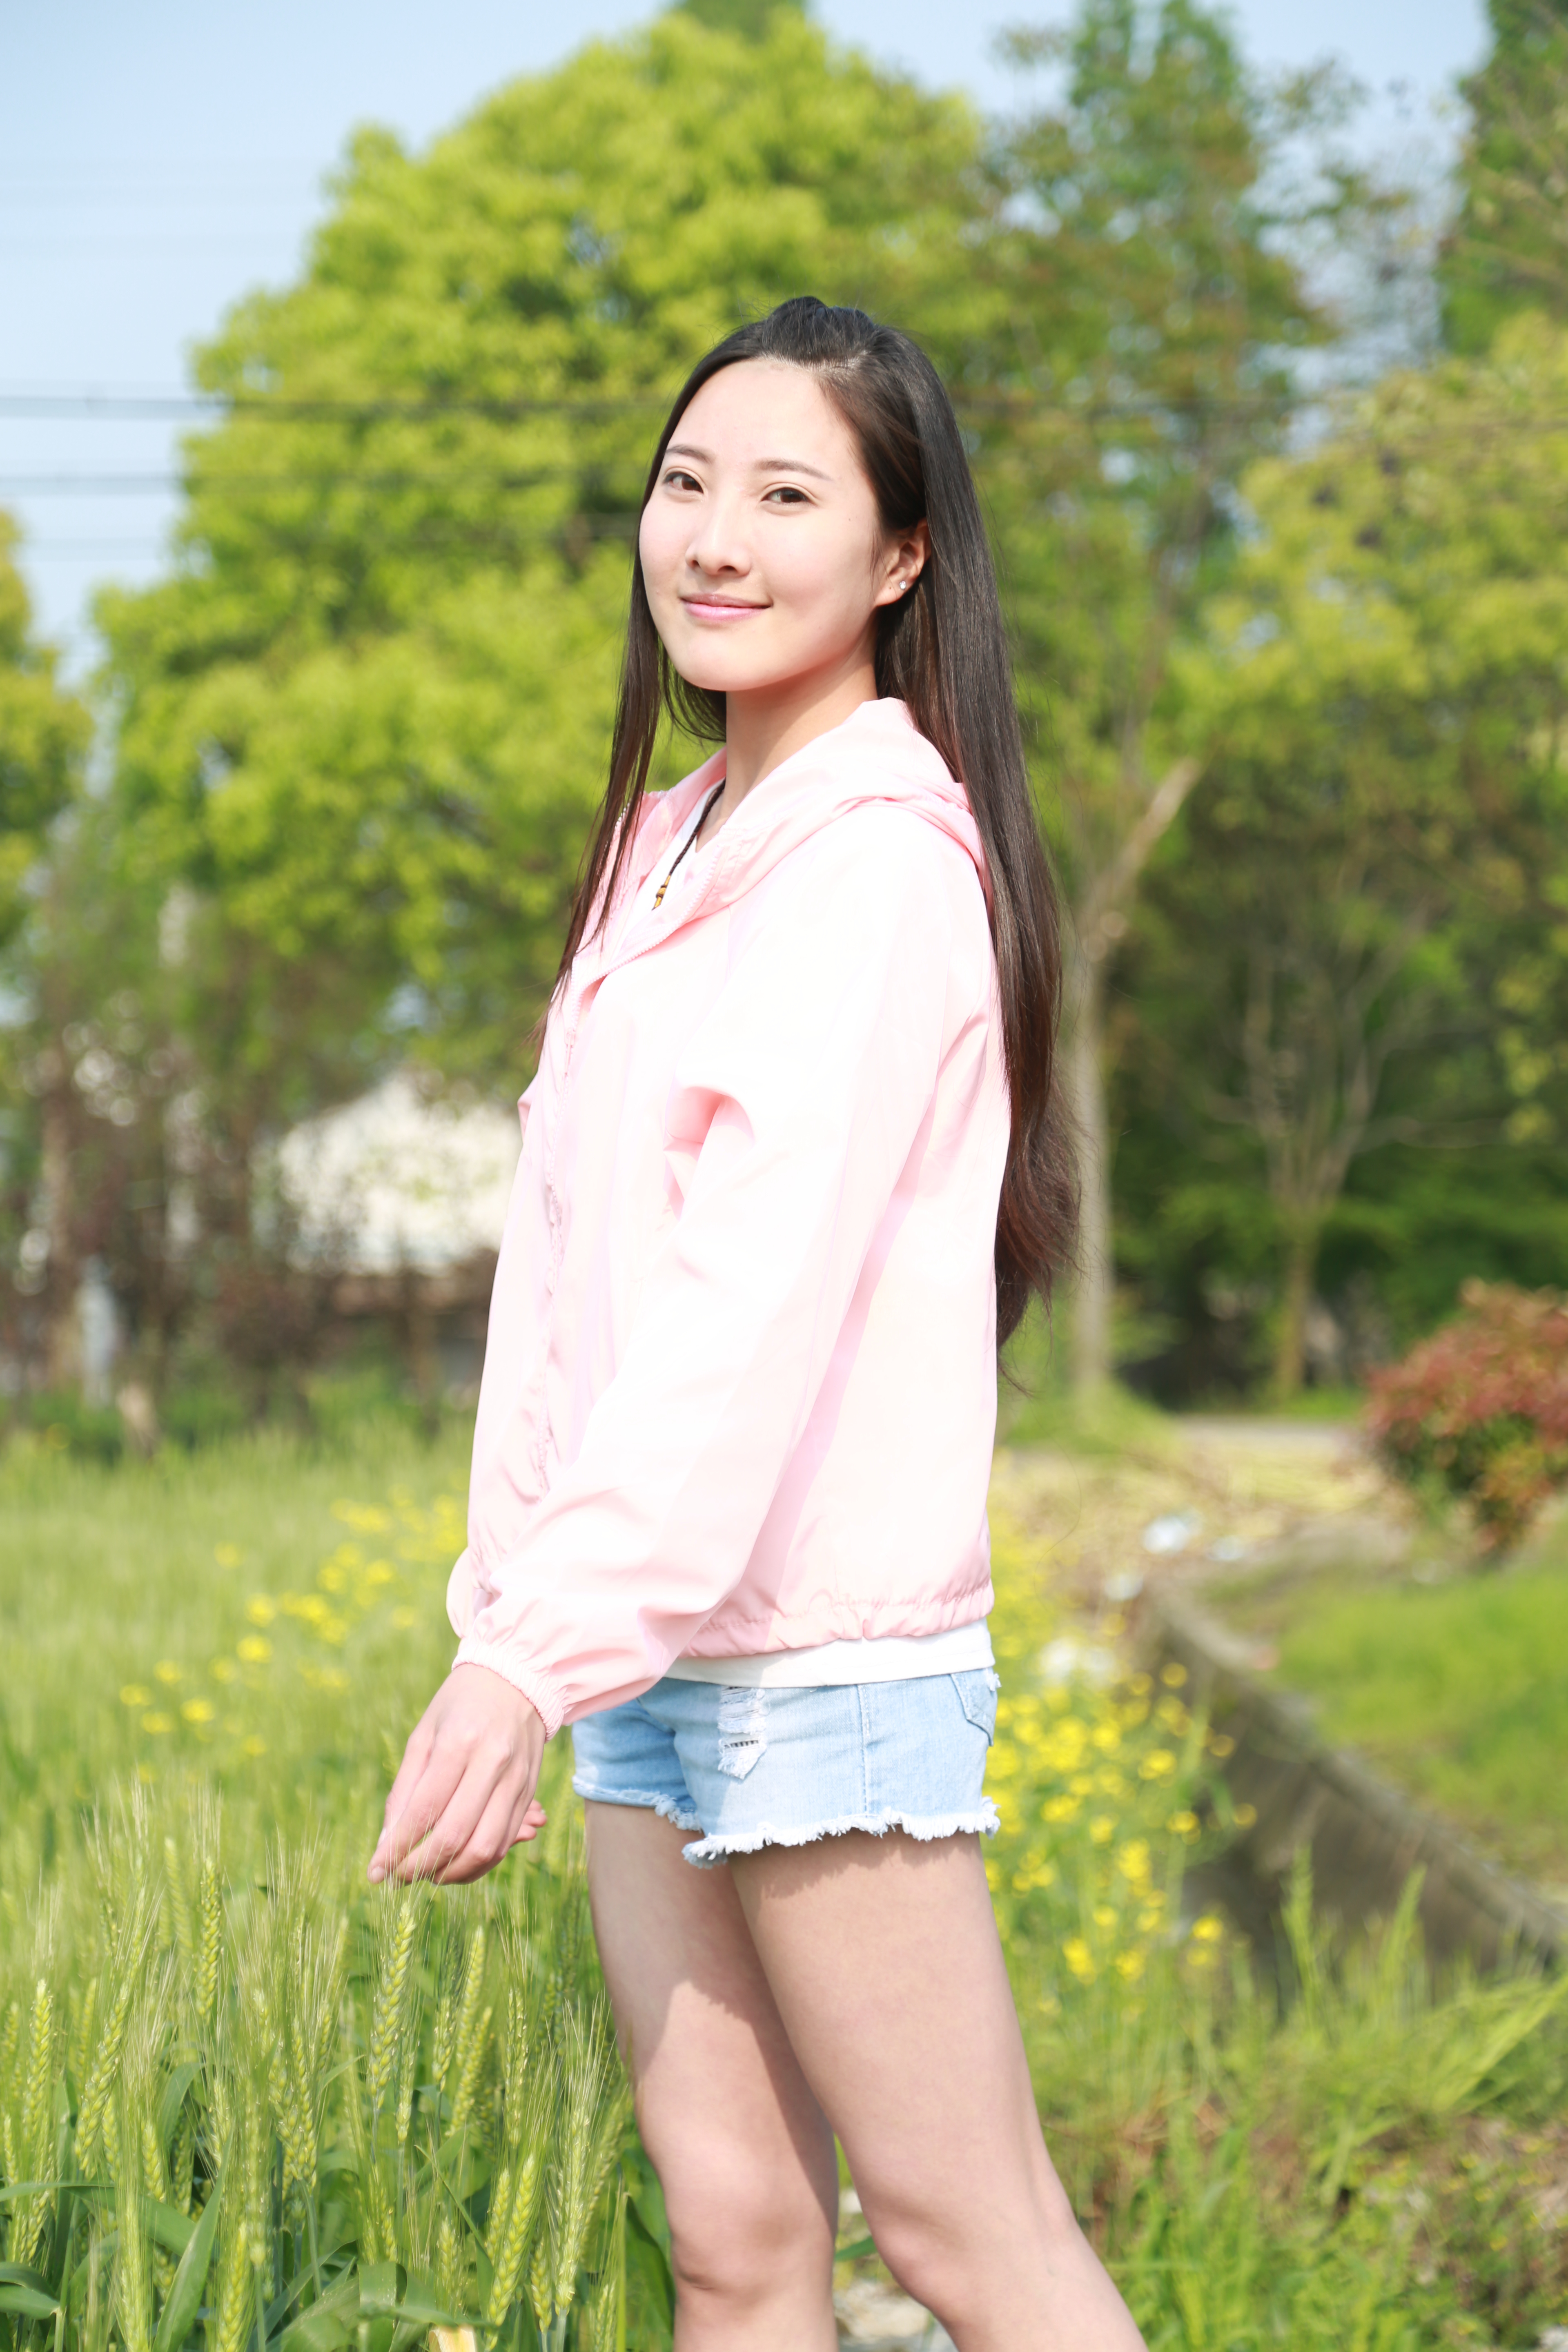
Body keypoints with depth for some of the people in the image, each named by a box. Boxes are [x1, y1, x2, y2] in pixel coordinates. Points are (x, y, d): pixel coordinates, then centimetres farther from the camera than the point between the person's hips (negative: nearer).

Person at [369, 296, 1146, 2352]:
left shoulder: (876, 854, -10)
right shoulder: (674, 847, 17)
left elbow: (767, 1284, -20)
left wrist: (534, 1645, -25)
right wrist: (506, 1605, 11)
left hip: (824, 1640, -8)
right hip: (653, 1644, 8)